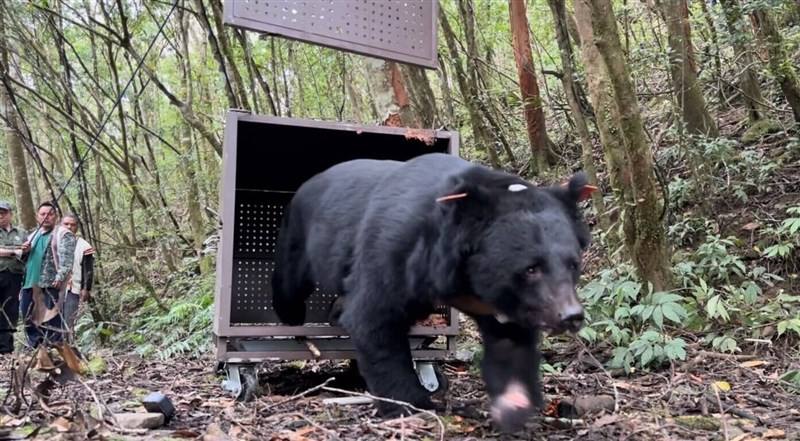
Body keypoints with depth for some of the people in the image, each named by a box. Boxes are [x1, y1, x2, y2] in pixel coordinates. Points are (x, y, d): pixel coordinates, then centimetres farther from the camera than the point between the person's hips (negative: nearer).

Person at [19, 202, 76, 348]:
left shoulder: (63, 234, -3)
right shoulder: (34, 235, 21)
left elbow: (67, 259, -13)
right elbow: (25, 259, 28)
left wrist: (60, 277, -25)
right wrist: (24, 251, 5)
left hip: (51, 283, -8)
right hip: (30, 282, 8)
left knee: (51, 318, -8)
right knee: (29, 317, 11)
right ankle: (36, 348, 21)